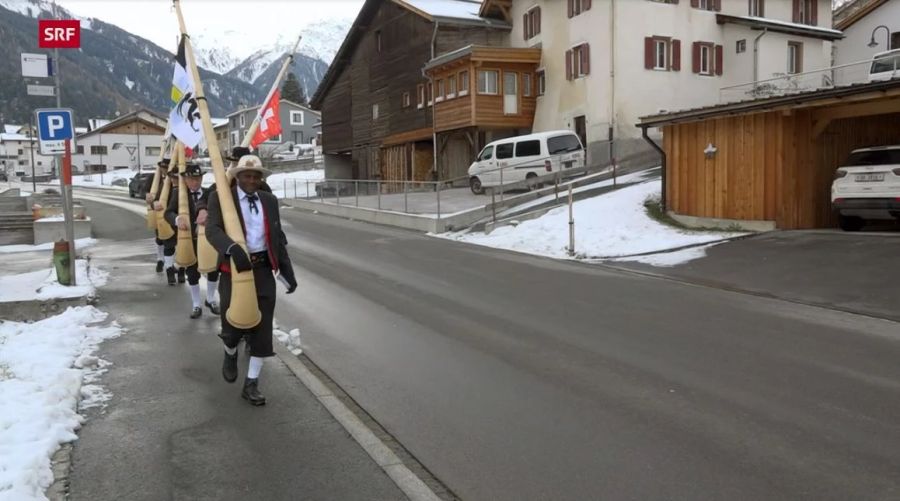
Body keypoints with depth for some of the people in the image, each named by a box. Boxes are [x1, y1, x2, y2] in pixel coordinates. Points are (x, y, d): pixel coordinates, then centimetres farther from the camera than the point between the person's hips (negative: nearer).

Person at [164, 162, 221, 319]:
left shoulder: (209, 193, -2)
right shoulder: (178, 193, -6)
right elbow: (168, 213, -19)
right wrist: (177, 219, -42)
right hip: (189, 238, -1)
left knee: (213, 269, 10)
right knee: (192, 273, 8)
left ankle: (211, 299, 32)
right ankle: (196, 305, 22)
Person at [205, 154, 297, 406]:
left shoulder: (270, 201, 9)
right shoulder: (220, 198, -3)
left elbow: (278, 237, 13)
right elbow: (212, 229, -18)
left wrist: (288, 271, 8)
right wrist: (233, 249, -37)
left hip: (264, 270, 3)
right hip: (234, 269, -3)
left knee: (262, 328, 2)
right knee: (233, 324, 1)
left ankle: (251, 384, 15)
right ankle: (230, 354, 39)